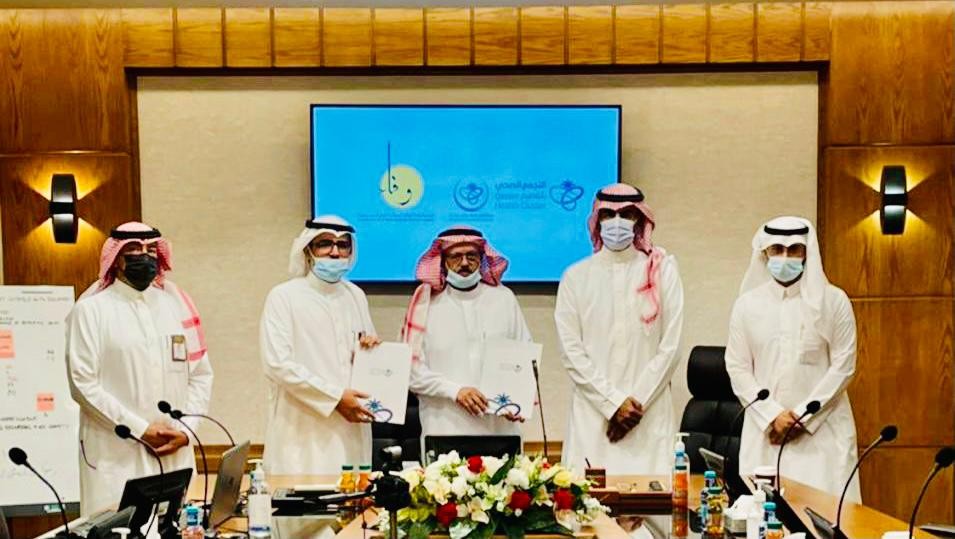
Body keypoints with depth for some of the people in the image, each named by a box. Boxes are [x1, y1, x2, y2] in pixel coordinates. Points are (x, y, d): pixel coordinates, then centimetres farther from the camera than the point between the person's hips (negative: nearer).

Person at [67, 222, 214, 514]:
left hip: (175, 454, 4)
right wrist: (140, 429, -12)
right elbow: (83, 384, -8)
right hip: (116, 457, -3)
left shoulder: (177, 304, 10)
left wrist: (186, 429, -3)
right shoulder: (91, 309, -1)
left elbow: (201, 374, 10)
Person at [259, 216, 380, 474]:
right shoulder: (284, 297, -2)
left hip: (351, 431, 5)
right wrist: (336, 397, -15)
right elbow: (278, 364, -12)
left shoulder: (356, 296, 14)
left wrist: (370, 349, 0)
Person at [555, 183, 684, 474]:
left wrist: (637, 401, -5)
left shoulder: (663, 270, 5)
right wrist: (613, 402, -6)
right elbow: (571, 350, 1)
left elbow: (669, 346, 2)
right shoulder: (576, 276, 6)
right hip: (592, 414, 0)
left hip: (651, 417, 0)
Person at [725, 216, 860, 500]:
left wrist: (803, 416, -7)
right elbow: (738, 368, 3)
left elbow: (843, 366, -1)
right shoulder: (747, 304, 5)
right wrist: (773, 415, -8)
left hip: (823, 427, -1)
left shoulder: (834, 301, 2)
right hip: (765, 428, 1)